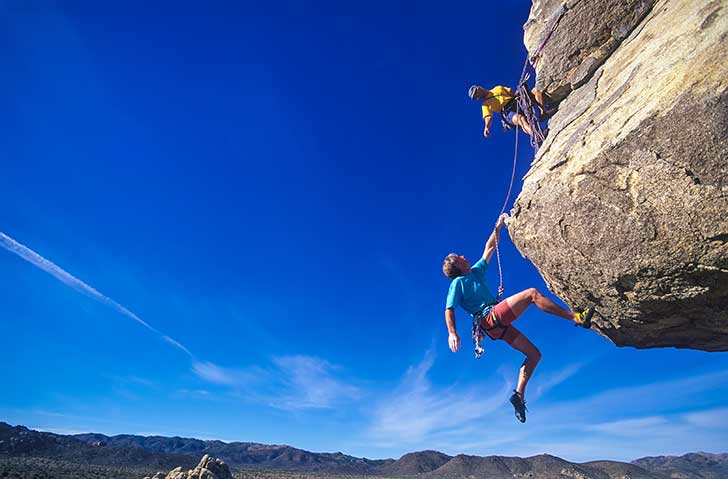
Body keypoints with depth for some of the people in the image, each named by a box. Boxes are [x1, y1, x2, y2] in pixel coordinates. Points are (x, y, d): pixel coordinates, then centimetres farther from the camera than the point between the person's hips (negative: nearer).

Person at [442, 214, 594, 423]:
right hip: (491, 317, -9)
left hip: (499, 326, 9)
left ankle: (519, 394, 5)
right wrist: (452, 333, -21)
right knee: (532, 293, -14)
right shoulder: (458, 282, 1)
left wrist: (498, 227, 27)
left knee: (534, 354, 7)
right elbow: (449, 310, -9)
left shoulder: (476, 271, 24)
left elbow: (489, 249, 30)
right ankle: (576, 318, -10)